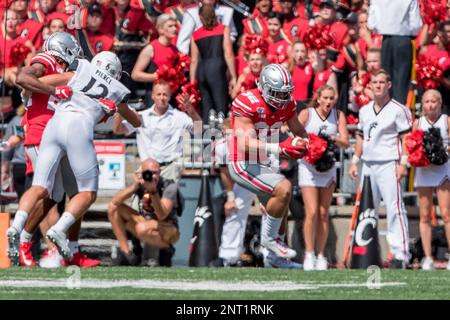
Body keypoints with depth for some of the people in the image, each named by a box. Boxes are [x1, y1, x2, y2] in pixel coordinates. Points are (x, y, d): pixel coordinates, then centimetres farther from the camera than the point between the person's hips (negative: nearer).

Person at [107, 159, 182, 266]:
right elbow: (114, 202, -17)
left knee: (143, 228, -39)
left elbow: (161, 215, -31)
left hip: (169, 231, -6)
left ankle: (167, 249, -7)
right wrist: (134, 186, -31)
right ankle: (126, 254, -8)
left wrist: (153, 191, -41)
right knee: (113, 208, -8)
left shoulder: (169, 187, -18)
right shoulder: (140, 183, -6)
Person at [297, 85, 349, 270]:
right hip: (308, 166, -3)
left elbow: (345, 142, -3)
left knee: (323, 214, 4)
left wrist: (332, 138, -23)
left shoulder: (338, 116, 3)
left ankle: (320, 255, 11)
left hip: (329, 166, 3)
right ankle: (309, 255, -5)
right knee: (312, 212, -12)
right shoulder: (307, 114, -3)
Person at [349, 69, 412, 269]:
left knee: (394, 209, -12)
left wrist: (403, 163, -14)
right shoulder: (364, 110, 16)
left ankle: (400, 254, -13)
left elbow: (406, 138, -7)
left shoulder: (398, 110, -4)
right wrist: (355, 161, 17)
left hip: (389, 165, -7)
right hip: (368, 166, 7)